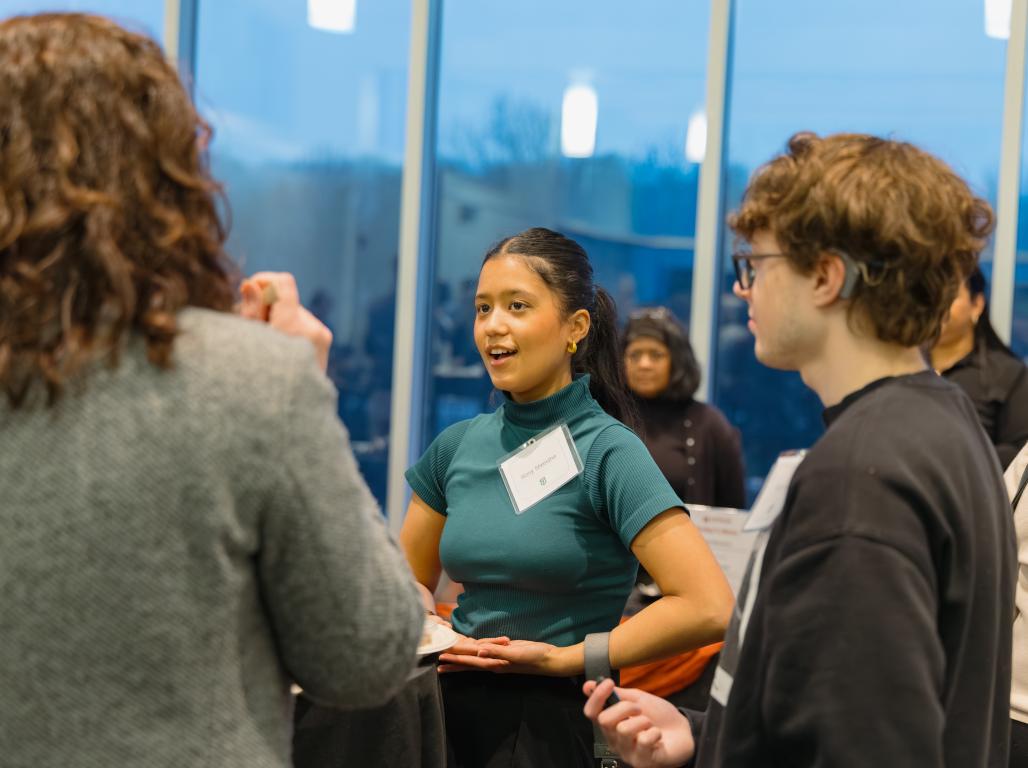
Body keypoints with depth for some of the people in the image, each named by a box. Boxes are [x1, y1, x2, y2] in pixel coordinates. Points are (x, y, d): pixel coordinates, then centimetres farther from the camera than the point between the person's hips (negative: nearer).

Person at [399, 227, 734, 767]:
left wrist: (563, 657, -15)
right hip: (455, 709, 5)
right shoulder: (458, 446, 4)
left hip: (550, 723, -5)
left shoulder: (606, 451, -12)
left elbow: (708, 609, -21)